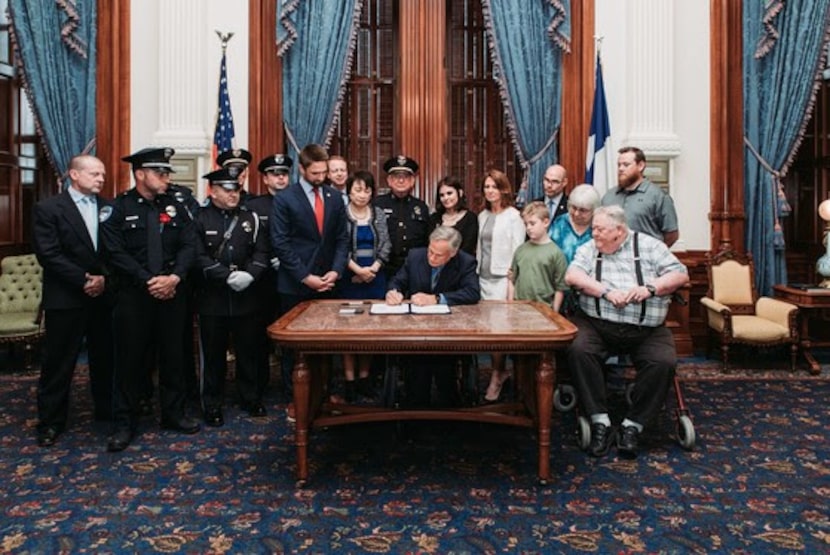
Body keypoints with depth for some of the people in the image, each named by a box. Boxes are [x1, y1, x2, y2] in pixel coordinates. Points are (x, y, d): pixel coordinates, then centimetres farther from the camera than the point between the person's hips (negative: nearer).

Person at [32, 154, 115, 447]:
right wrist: (83, 280, -15)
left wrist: (104, 278, -10)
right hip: (66, 298, -3)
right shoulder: (48, 208, -3)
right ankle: (51, 421, 18)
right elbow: (48, 254, -11)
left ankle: (107, 409, 27)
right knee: (58, 363, 4)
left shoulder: (108, 208, 8)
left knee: (105, 358, 12)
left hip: (103, 295, 4)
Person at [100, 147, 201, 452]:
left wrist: (174, 277, -14)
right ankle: (124, 423, 17)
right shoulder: (118, 207, -3)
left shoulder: (175, 207, 7)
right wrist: (148, 281, -17)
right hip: (134, 295, -3)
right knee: (130, 358, 4)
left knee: (173, 355, 10)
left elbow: (189, 245, 1)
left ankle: (174, 413, 24)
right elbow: (115, 252, -10)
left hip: (172, 293, 3)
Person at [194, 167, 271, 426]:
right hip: (212, 299, -3)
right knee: (214, 354, 7)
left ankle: (251, 398, 28)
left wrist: (249, 274, -14)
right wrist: (229, 276, -19)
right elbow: (199, 257, -11)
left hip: (246, 297, 3)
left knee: (249, 350, 12)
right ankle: (212, 405, 21)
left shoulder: (250, 217, 7)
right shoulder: (199, 219, -3)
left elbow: (261, 252, 3)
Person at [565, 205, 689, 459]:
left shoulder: (648, 245, 8)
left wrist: (650, 288, -14)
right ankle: (600, 422, -17)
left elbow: (681, 275, 4)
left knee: (664, 362, -25)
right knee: (579, 351, -28)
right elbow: (572, 276, -6)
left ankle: (633, 425, -9)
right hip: (597, 324, 0)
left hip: (646, 330, 0)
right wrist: (606, 291, -17)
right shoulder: (589, 248, 10)